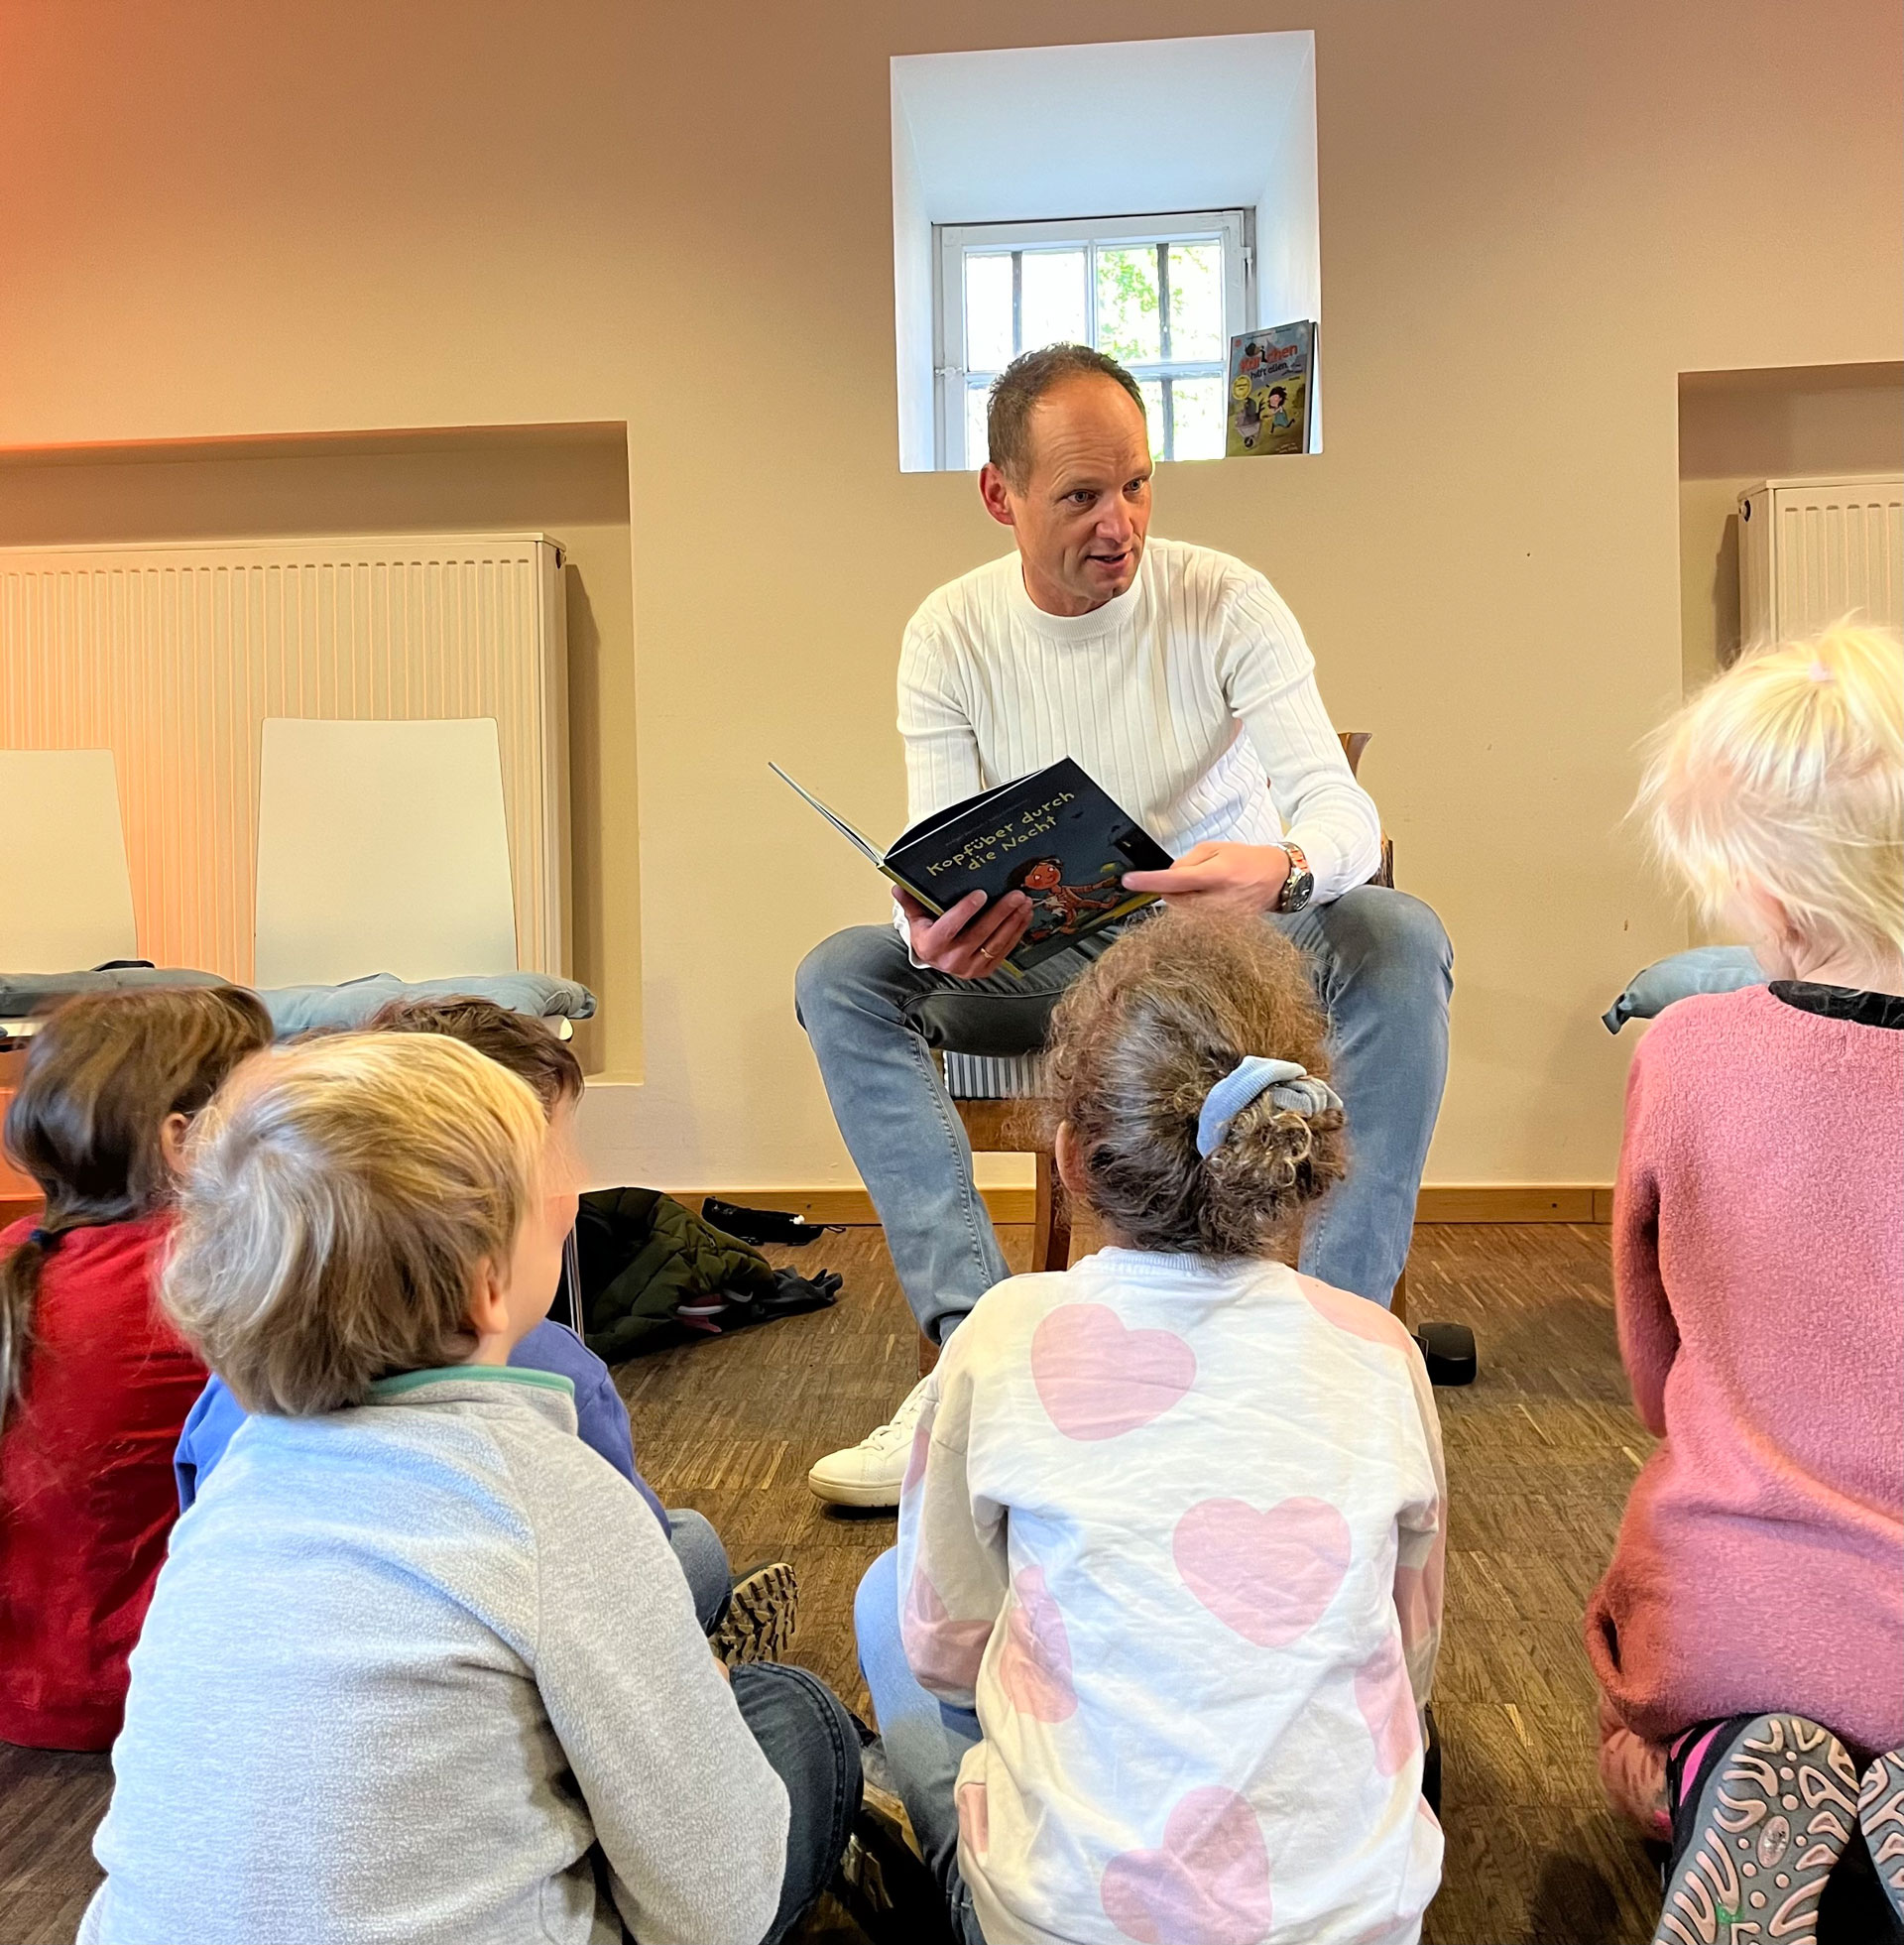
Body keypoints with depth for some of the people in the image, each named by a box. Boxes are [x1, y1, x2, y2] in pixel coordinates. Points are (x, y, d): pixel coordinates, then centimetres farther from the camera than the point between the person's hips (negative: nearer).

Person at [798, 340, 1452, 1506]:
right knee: (841, 977, -21)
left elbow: (1344, 808, -20)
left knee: (1401, 939, -31)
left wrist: (1281, 869, -46)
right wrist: (938, 928, -38)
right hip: (1046, 963, 2)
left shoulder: (1225, 602, -11)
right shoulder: (950, 634, -5)